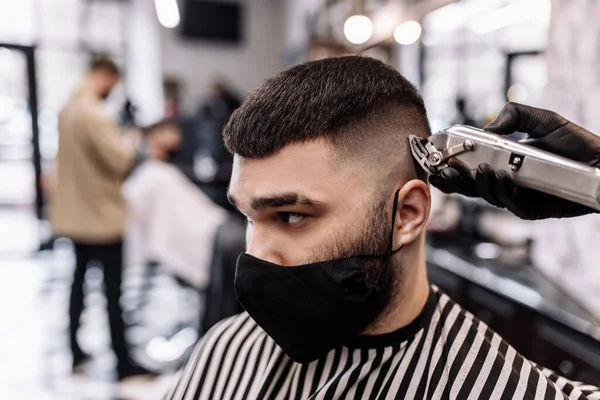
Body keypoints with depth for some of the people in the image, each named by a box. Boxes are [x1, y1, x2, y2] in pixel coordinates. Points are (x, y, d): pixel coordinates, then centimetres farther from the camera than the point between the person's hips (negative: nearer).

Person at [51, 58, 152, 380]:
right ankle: (123, 364, 7)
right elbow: (120, 161, -22)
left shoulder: (68, 110, 9)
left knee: (79, 281, 16)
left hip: (75, 213, 9)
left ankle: (75, 353, 27)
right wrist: (130, 142, -4)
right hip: (101, 214, -9)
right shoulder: (95, 115, -21)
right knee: (113, 290, -2)